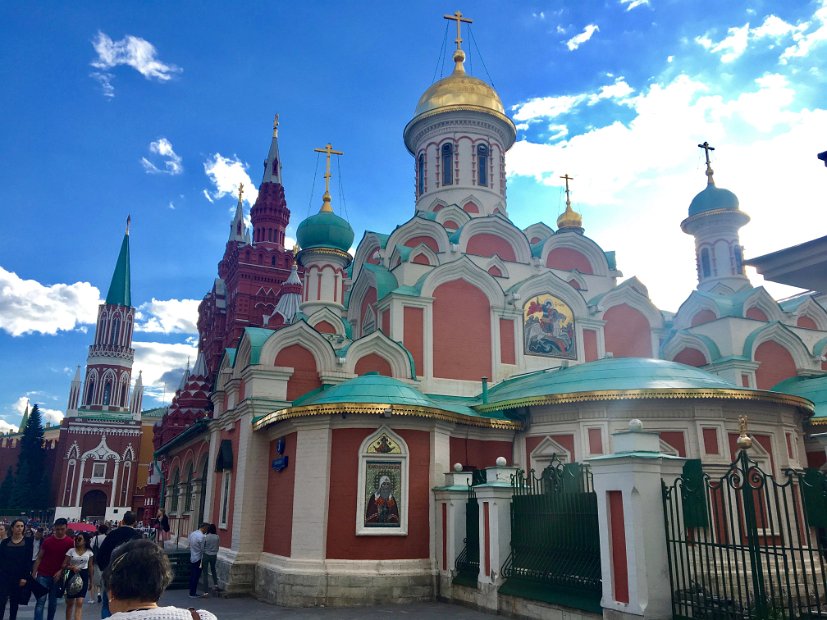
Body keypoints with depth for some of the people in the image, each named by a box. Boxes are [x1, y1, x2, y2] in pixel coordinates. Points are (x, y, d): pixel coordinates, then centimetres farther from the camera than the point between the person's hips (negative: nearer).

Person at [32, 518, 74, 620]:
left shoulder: (70, 542, -3)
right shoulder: (47, 541, -2)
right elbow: (39, 558, 3)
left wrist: (61, 571, -11)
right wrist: (34, 573, -4)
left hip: (58, 576, 1)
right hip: (43, 574, -1)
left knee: (53, 602, 11)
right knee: (41, 601, -7)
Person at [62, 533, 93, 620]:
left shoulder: (89, 552, 1)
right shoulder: (71, 551, -1)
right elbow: (64, 565, -2)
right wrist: (72, 567, -21)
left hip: (84, 576, -1)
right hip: (72, 576, 1)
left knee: (79, 602, -10)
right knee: (70, 602, 12)